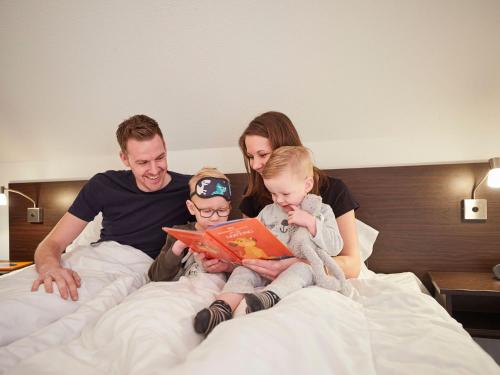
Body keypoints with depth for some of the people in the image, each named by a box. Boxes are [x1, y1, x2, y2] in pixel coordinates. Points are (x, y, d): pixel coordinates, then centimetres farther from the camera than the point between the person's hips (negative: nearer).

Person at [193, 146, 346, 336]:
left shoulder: (321, 211, 4)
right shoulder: (268, 212, 13)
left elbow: (335, 247, -6)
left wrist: (310, 222, -16)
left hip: (303, 266, -3)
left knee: (303, 268, -34)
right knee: (242, 271, -19)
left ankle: (267, 297, -54)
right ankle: (222, 308, -41)